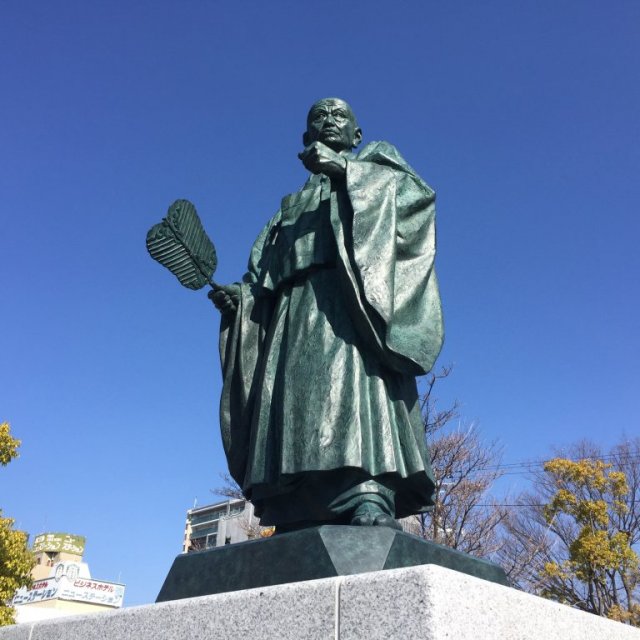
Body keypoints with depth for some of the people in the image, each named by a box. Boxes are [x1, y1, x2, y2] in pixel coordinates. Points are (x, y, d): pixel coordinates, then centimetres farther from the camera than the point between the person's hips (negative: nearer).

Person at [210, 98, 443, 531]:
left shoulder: (377, 166, 24)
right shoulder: (291, 208, 35)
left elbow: (415, 192, 0)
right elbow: (268, 281, 25)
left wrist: (346, 170, -11)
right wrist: (239, 296, 4)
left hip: (352, 306, -4)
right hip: (294, 318, 5)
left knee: (354, 395, -28)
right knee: (293, 422, -12)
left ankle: (370, 499, -42)